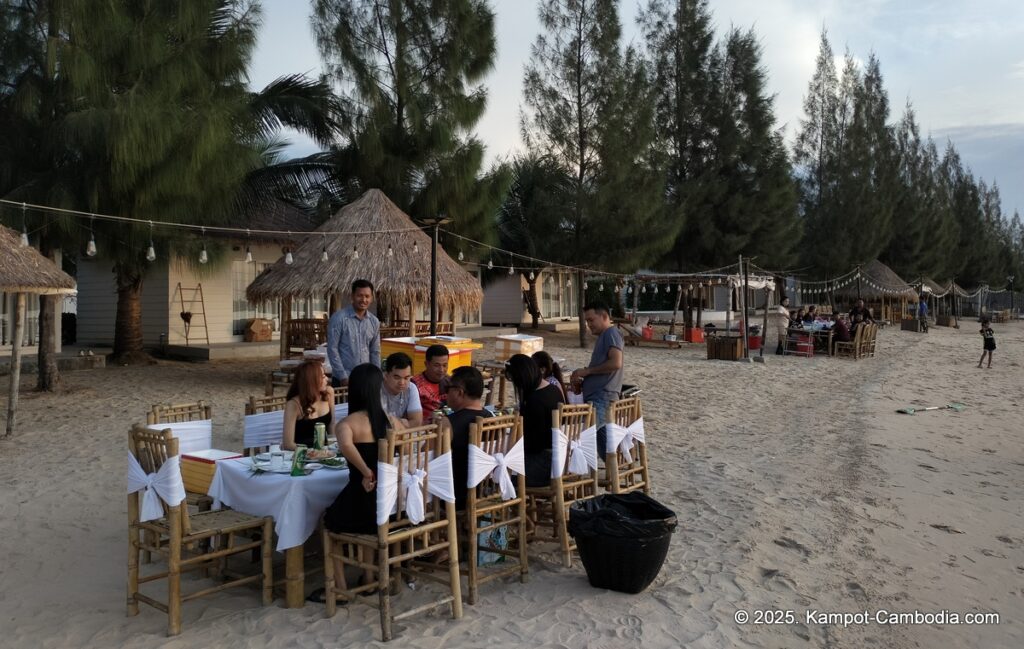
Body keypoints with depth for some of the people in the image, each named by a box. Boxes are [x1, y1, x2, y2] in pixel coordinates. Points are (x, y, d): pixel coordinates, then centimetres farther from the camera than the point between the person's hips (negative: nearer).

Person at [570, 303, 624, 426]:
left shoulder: (611, 333, -6)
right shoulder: (603, 337, 24)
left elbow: (616, 363, -20)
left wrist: (586, 370, -11)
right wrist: (582, 379, 11)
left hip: (602, 398, -10)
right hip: (595, 398, 10)